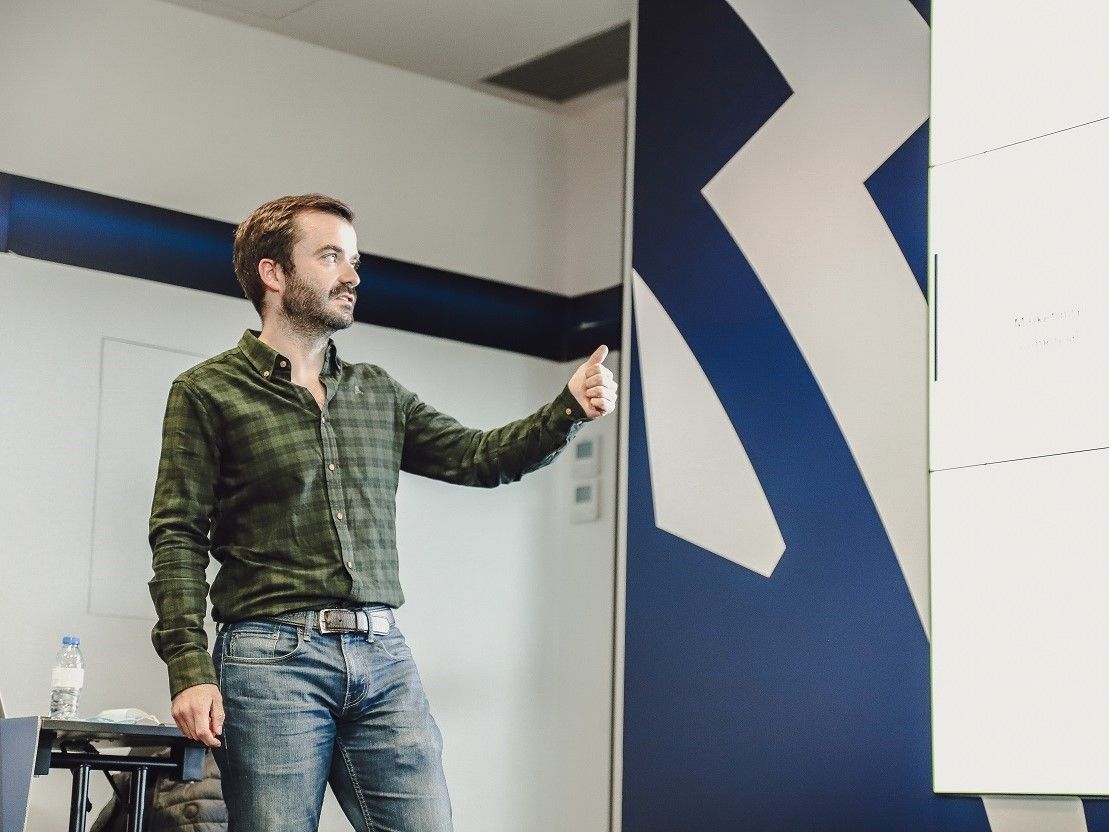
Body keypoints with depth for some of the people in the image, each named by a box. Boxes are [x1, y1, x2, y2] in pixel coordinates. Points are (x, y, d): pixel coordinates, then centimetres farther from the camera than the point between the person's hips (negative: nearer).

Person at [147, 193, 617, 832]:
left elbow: (481, 457, 16)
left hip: (385, 660, 5)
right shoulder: (208, 392, 3)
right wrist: (190, 671, -14)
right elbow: (179, 539, -3)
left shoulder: (378, 393, 19)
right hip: (273, 660, -4)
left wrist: (569, 410, -2)